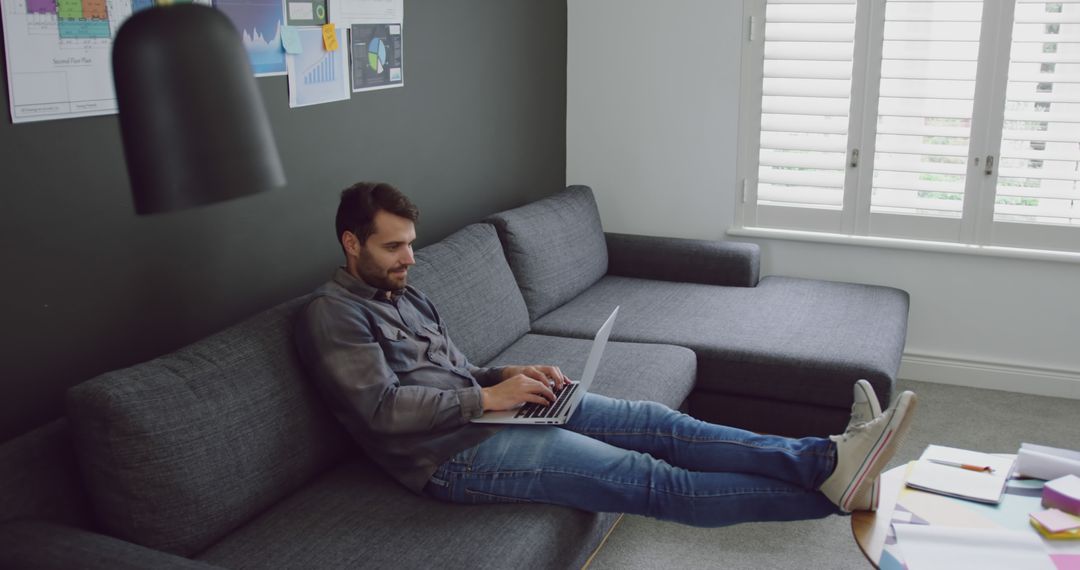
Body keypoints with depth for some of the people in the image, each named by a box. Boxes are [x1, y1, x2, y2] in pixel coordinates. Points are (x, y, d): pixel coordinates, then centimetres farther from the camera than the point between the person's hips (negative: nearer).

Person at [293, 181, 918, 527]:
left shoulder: (408, 296, 20)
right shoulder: (332, 315, -7)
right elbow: (381, 409, -17)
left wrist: (511, 377, 3)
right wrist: (488, 397, -16)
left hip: (488, 412, 9)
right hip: (453, 453, -9)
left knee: (654, 422, -8)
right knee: (648, 479, -17)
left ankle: (830, 461, -13)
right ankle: (832, 488, -19)